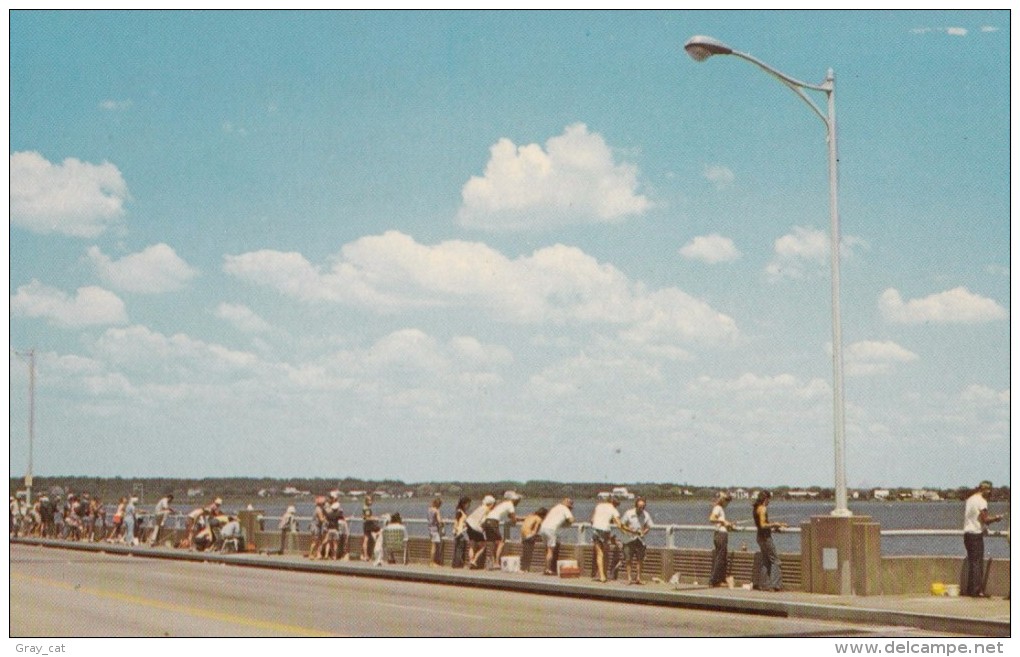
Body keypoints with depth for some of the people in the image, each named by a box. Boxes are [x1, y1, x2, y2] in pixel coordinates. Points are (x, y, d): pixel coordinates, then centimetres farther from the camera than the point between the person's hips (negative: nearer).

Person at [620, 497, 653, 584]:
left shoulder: (646, 515, 0)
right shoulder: (629, 513, -8)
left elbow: (648, 527, 9)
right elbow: (622, 525, -2)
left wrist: (643, 532, -11)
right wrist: (630, 530, -17)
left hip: (640, 540, 2)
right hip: (629, 539, -2)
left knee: (640, 559, 1)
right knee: (628, 560, -2)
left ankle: (638, 578, 11)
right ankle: (629, 578, 5)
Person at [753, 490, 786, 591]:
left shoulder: (756, 508, 12)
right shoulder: (763, 509, -16)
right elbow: (763, 525, -23)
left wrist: (772, 527, 19)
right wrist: (774, 524, -12)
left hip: (760, 536, 9)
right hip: (765, 537, -9)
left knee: (765, 561, 14)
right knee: (774, 560, -5)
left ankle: (764, 585, 14)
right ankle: (776, 584, -10)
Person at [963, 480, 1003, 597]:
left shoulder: (970, 499, 15)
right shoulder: (982, 501, -12)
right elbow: (985, 519, -16)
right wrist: (995, 518, 1)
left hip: (967, 533, 8)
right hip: (976, 534, -8)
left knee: (971, 561, 13)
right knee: (978, 562, -5)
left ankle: (970, 589, 14)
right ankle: (977, 590, -6)